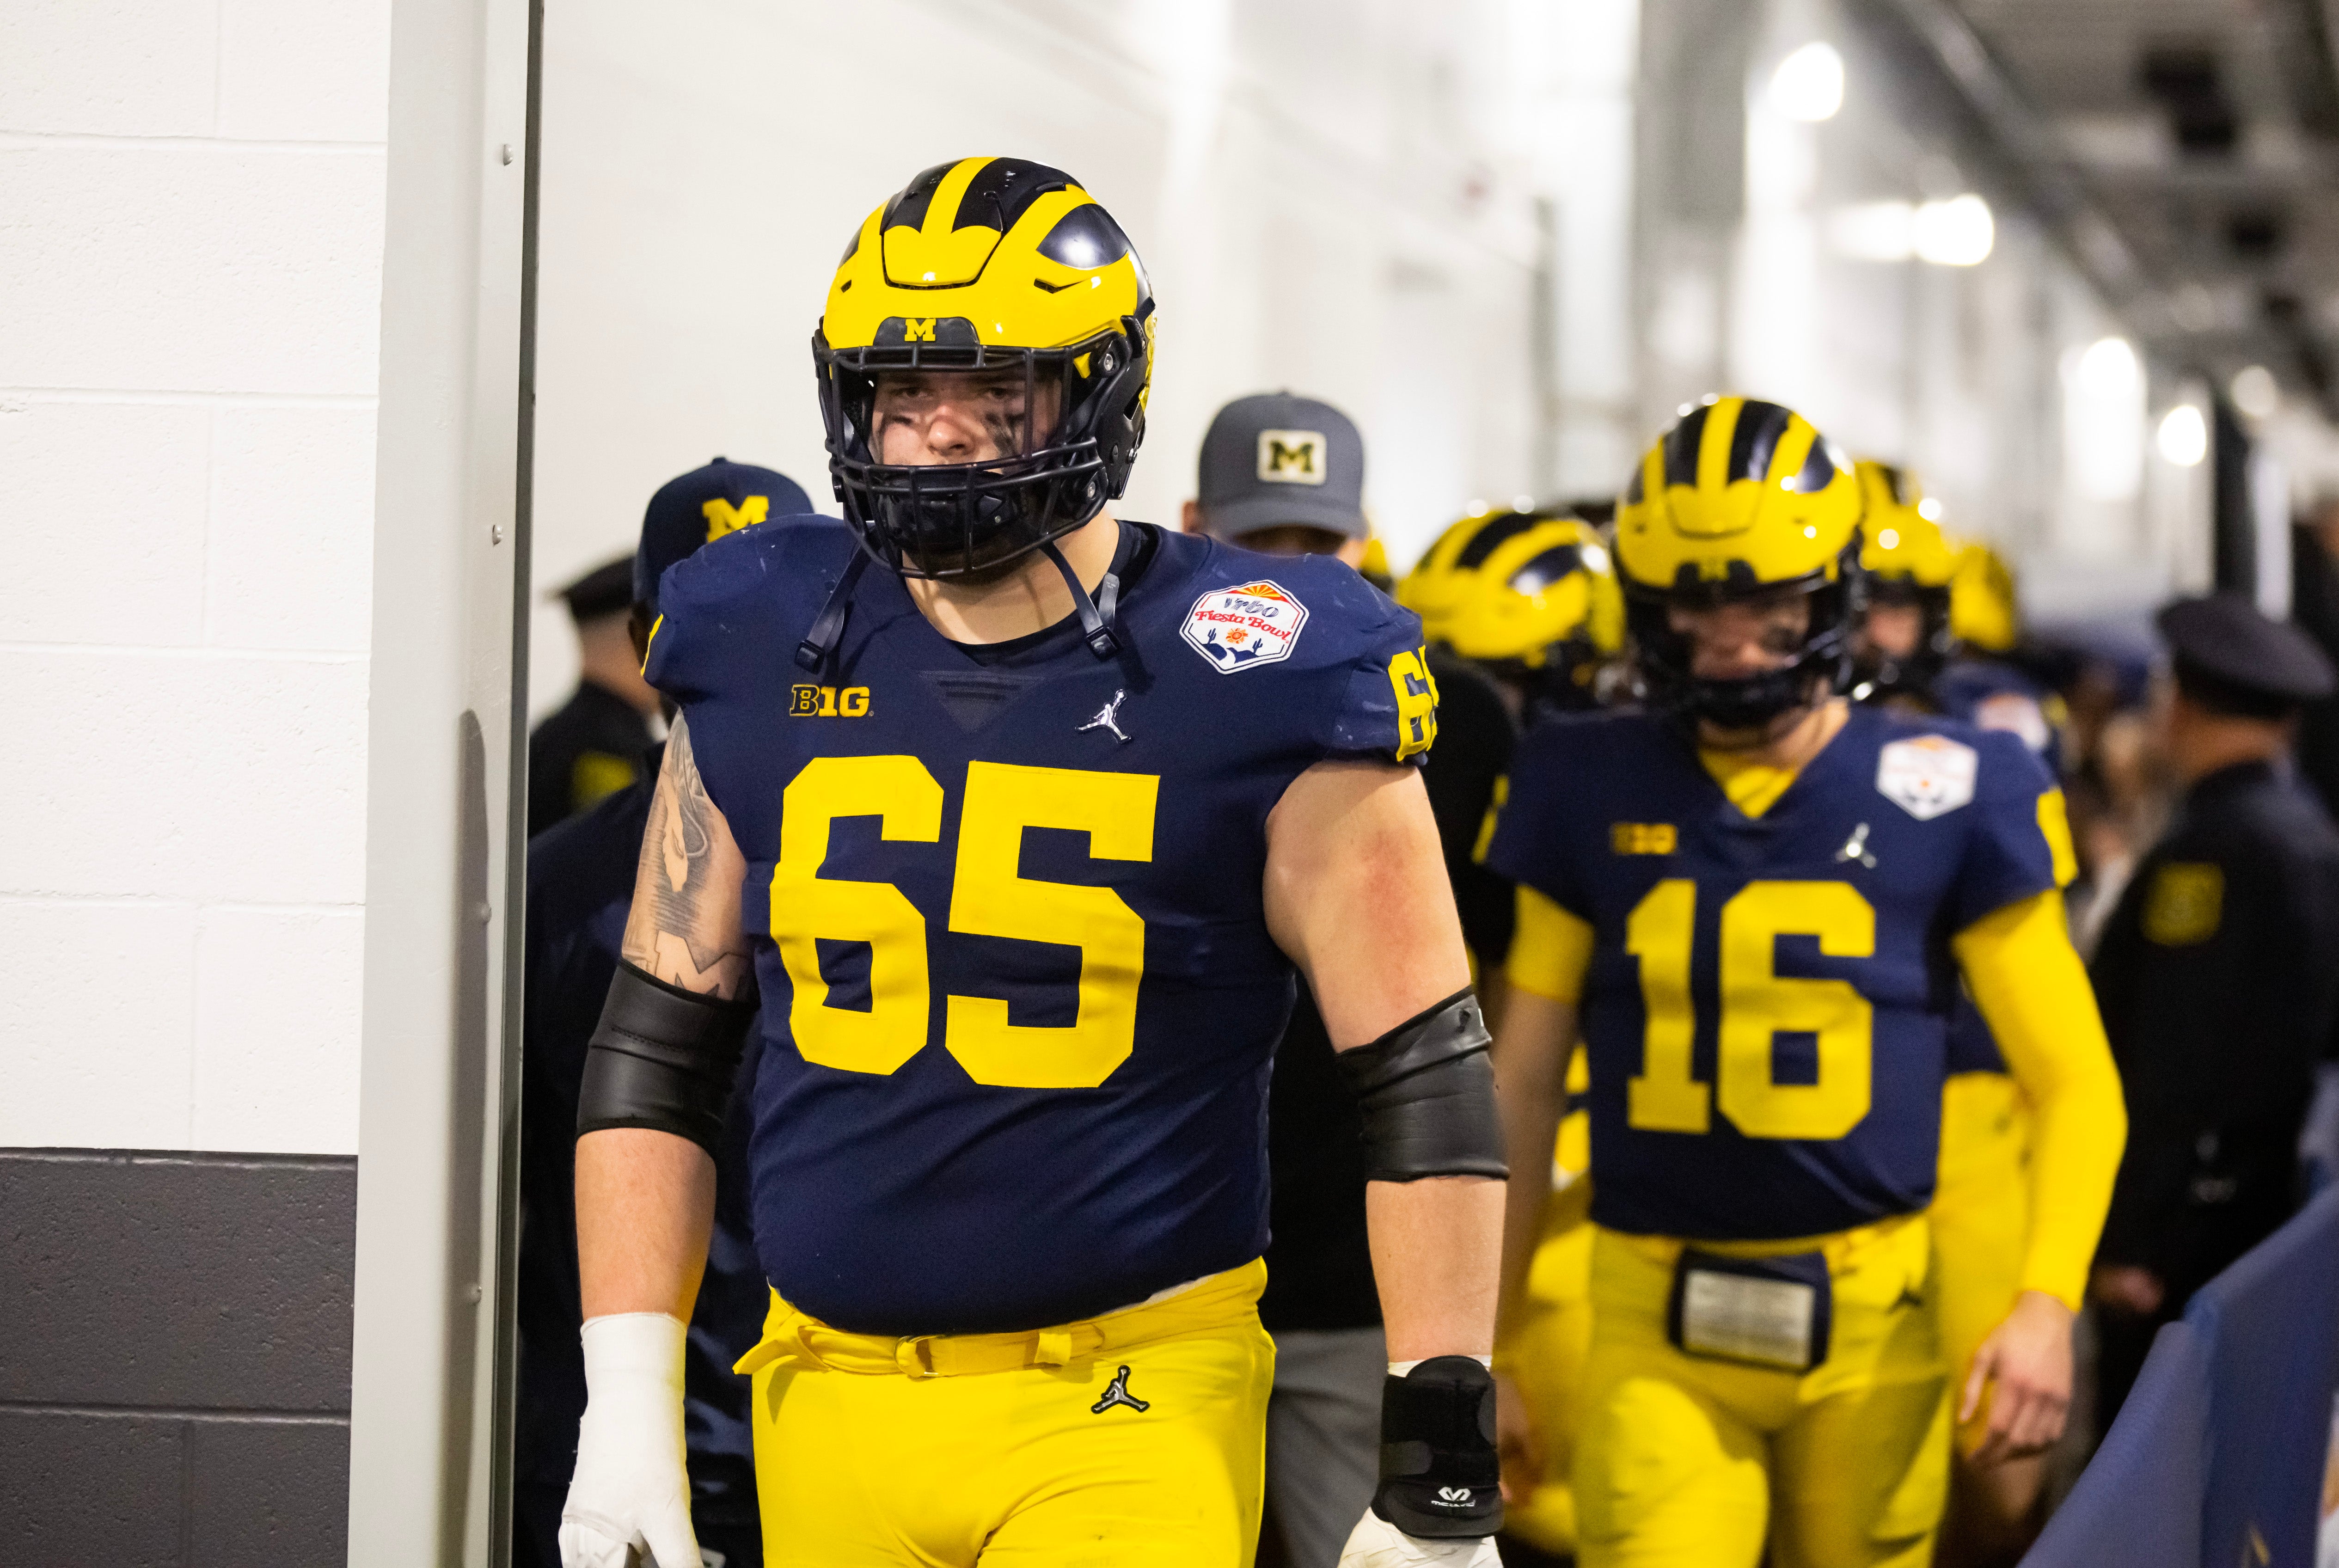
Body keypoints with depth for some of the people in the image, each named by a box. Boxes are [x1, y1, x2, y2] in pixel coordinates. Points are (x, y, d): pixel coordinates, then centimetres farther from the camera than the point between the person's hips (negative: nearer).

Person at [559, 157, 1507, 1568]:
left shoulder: (1248, 691, -6)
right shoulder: (763, 665, 5)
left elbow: (1428, 1087, -5)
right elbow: (657, 1050, 12)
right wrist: (629, 1404, 5)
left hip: (1128, 1410, -4)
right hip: (832, 1398, 4)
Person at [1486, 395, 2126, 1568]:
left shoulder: (1941, 796, 0)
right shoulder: (1590, 792, 5)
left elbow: (2076, 1084, 3)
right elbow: (1524, 1081, 11)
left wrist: (2048, 1304, -11)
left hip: (1869, 1328, 0)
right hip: (1656, 1333, 0)